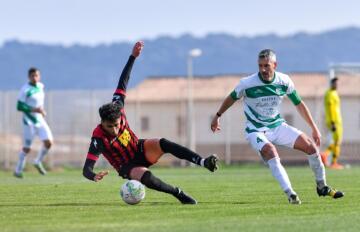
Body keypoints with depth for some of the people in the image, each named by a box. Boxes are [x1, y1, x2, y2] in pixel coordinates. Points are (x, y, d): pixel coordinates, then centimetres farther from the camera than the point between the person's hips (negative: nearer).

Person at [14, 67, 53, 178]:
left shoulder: (40, 86, 7)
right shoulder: (25, 90, -14)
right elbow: (19, 106, -16)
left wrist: (42, 111, 11)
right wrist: (34, 110, -22)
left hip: (40, 120, 6)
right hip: (29, 122, -6)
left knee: (48, 142, -5)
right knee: (27, 148, -3)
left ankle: (38, 162, 18)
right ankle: (18, 170, 12)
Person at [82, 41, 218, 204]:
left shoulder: (117, 108, -18)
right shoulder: (98, 139, -30)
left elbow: (122, 83, -8)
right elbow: (86, 169, -33)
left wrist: (133, 57, -8)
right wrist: (94, 176, -57)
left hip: (140, 150, 4)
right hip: (127, 167, -4)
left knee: (162, 144, -28)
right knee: (145, 176, -37)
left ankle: (203, 162, -34)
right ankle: (178, 193, -16)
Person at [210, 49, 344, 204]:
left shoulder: (284, 81, -9)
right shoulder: (247, 84, -18)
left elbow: (299, 104, 5)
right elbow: (232, 98, 3)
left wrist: (314, 128, 8)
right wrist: (217, 116, 14)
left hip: (278, 126, 4)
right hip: (256, 131, -4)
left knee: (311, 146, -6)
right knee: (271, 153, -33)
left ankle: (322, 187, 13)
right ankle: (290, 195, -36)